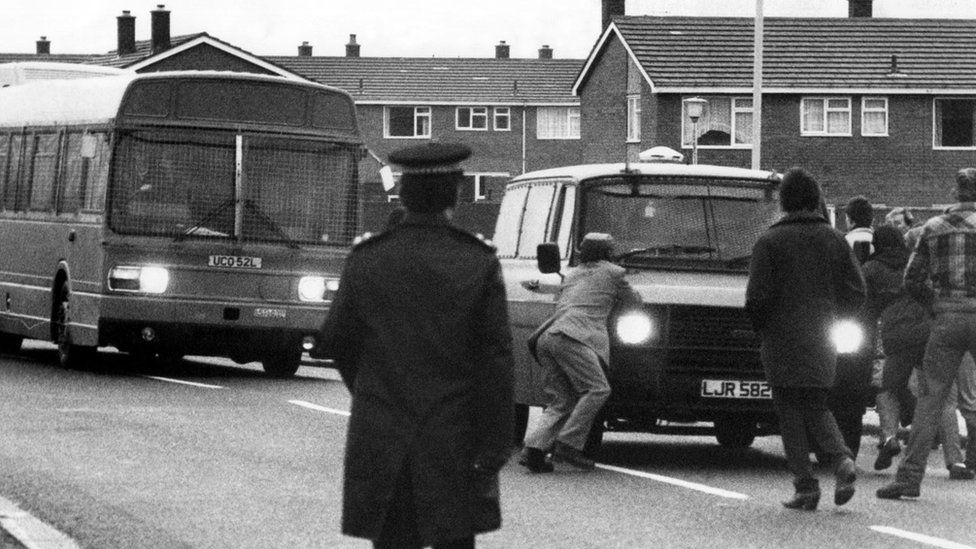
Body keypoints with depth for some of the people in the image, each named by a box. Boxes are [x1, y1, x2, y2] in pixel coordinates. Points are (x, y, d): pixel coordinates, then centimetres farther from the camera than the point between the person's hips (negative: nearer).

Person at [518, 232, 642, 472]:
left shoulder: (572, 275, 32)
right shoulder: (612, 273, 13)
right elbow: (633, 302, 23)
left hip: (547, 337, 8)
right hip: (573, 337, -8)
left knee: (561, 402, 7)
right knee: (597, 389, -12)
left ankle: (533, 448, -12)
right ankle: (568, 444, -22)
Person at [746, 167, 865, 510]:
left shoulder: (770, 242, -7)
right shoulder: (833, 240, 6)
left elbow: (758, 296, -11)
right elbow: (856, 293, 4)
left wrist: (759, 327, 7)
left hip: (783, 341, -4)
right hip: (822, 341, 4)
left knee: (790, 412, 2)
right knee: (816, 408, 16)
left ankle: (806, 486, -5)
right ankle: (842, 460, -11)